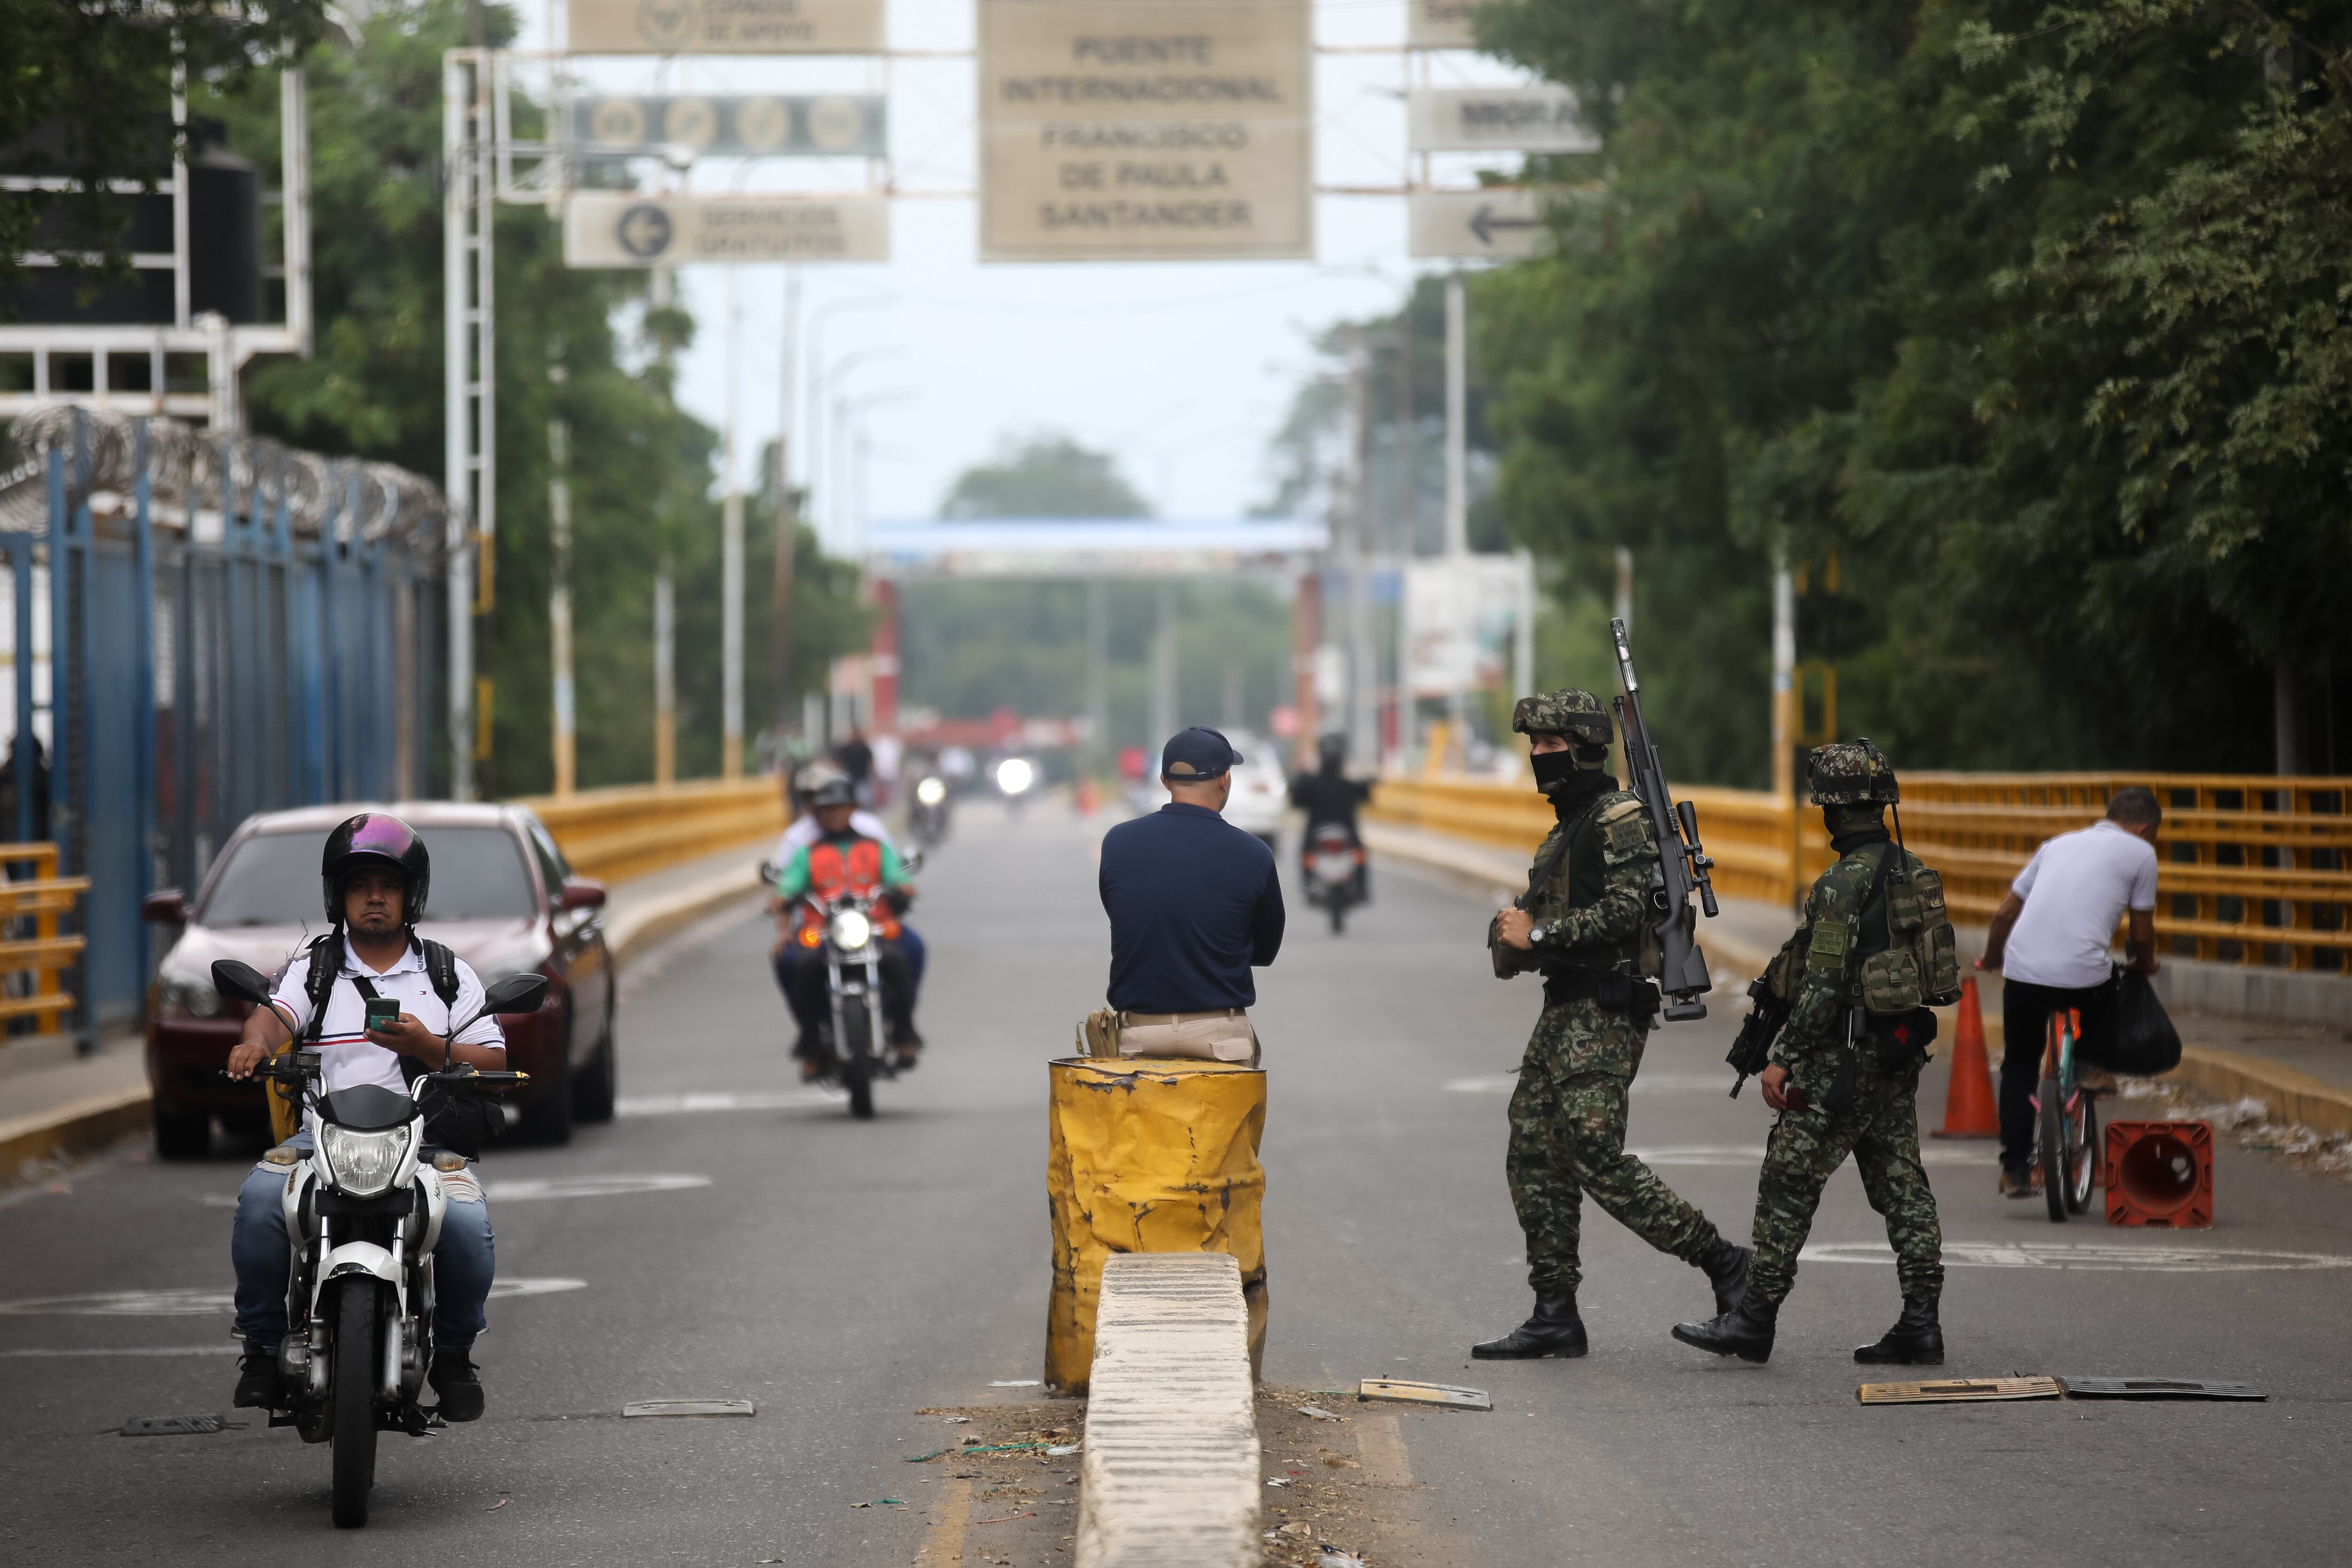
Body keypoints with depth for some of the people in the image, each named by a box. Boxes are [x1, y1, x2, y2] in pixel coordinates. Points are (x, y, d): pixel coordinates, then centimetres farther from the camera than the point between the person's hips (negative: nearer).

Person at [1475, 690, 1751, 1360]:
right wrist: (1512, 933, 3)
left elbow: (1625, 909, -22)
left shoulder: (1620, 819, -11)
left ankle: (1721, 1261, -6)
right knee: (1534, 1158, 7)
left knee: (1598, 1158, -14)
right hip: (1564, 1009, 10)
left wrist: (1538, 934, -16)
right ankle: (1555, 1316, 10)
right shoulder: (1566, 827, 19)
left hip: (1604, 1014, -10)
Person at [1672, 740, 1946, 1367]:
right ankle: (1920, 1323, 7)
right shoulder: (1913, 871, 9)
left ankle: (1756, 1319, 1)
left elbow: (1824, 984, -20)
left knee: (1788, 1185, -2)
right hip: (1901, 1055, 9)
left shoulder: (1845, 882, -17)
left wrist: (1785, 1058, -15)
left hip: (1843, 1058, -9)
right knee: (1901, 1186, 9)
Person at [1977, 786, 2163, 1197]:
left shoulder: (2059, 843, 25)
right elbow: (2142, 935, 13)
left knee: (2018, 1068, 19)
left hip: (2023, 967, 4)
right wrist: (2144, 965, 34)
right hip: (2083, 974, -4)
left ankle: (2015, 1170, 17)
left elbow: (2005, 913, 25)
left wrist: (1991, 959, 42)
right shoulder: (2140, 852, 11)